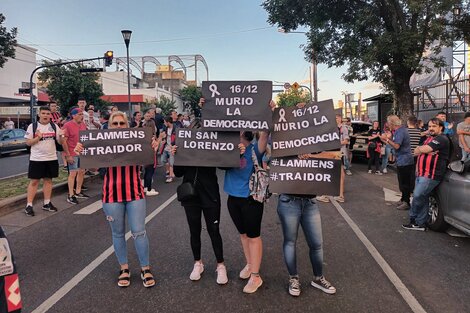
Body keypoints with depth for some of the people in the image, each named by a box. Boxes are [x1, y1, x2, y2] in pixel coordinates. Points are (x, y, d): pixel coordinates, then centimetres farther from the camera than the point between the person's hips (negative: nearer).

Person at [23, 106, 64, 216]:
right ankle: (29, 205, 5)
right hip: (36, 159, -3)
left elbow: (60, 142, 6)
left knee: (48, 180, 10)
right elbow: (28, 142, -4)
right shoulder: (32, 126, -2)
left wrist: (60, 135, -16)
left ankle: (47, 203, 20)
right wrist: (38, 137, -21)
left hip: (51, 158, 3)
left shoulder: (54, 126, 6)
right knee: (34, 181, -1)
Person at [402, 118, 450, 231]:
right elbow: (416, 151, 13)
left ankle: (413, 219, 6)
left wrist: (420, 148, 0)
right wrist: (423, 150, -8)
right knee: (422, 199, 11)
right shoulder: (429, 139, 22)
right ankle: (421, 223, 16)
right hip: (421, 174, 9)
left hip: (430, 176, -9)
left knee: (417, 197, -10)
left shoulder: (442, 139, -9)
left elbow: (424, 149, -23)